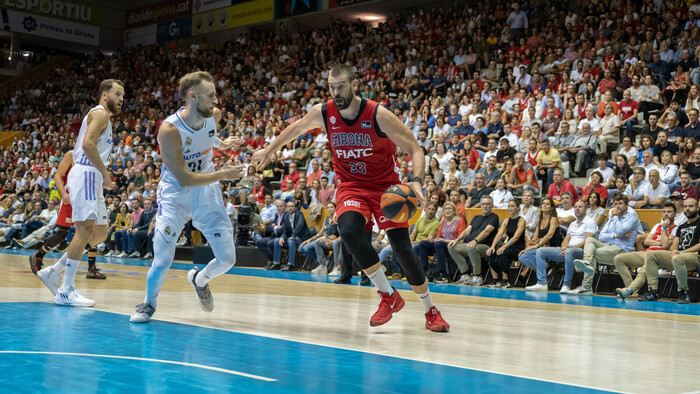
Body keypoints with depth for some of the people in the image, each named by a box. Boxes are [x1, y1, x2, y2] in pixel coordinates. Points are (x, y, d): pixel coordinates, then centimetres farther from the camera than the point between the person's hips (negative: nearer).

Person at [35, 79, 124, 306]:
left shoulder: (102, 116, 26)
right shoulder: (100, 113, -6)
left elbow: (82, 147, 26)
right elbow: (88, 144, -21)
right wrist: (105, 173, -17)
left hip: (92, 178, 10)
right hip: (86, 174, -10)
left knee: (99, 234, 10)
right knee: (85, 229, -15)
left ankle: (53, 272, 13)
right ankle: (66, 291, -15)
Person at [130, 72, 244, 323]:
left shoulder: (214, 115, -10)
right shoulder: (170, 130, -27)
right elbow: (183, 179, -27)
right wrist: (222, 175, -28)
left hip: (207, 193, 5)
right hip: (176, 194, -5)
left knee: (227, 259, 2)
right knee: (162, 260, -12)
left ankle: (198, 280, 34)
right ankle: (149, 303, 17)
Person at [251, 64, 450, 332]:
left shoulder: (378, 115, -18)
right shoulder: (322, 114, -7)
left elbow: (415, 149, -16)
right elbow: (295, 129, 15)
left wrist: (416, 181, -33)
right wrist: (269, 151, 24)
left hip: (386, 186, -2)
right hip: (352, 186, 2)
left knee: (402, 249, -9)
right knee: (348, 231, -29)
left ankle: (430, 311, 13)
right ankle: (388, 296, -14)